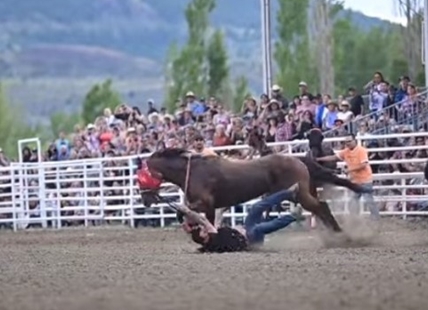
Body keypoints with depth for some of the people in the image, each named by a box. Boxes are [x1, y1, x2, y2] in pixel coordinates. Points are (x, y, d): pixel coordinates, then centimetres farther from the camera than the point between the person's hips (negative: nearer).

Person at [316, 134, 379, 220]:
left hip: (365, 180, -8)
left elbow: (364, 165, -24)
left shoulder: (361, 150, -16)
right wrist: (319, 159, -3)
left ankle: (375, 219, 2)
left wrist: (350, 170, -24)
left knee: (369, 200, -6)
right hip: (354, 180, 8)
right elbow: (333, 157, 5)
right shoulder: (346, 152, 4)